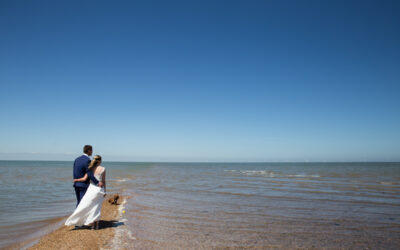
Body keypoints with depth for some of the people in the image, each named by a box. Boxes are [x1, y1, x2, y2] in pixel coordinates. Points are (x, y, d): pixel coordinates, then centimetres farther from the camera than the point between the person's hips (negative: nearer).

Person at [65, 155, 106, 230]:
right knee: (97, 207, 10)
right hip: (100, 189, 0)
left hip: (92, 189, 0)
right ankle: (96, 225, 10)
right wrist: (104, 191, 6)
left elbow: (84, 179, -9)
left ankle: (93, 225, 4)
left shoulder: (90, 169, -1)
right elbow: (104, 181, -2)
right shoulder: (103, 169, -4)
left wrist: (76, 180, 9)